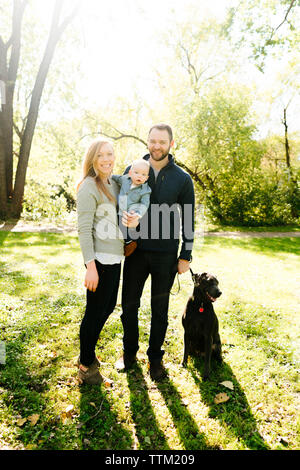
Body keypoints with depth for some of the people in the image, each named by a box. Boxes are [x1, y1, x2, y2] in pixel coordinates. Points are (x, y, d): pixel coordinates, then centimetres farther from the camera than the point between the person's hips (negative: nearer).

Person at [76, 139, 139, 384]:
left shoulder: (114, 183, 12)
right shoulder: (89, 187, -12)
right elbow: (84, 229, -17)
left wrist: (134, 219, 4)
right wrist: (91, 266, -21)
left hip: (115, 257, 9)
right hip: (100, 259, -8)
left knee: (108, 307, 18)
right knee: (95, 311, 3)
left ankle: (89, 352, 38)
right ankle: (86, 364, 23)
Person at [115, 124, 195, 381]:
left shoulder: (182, 178, -1)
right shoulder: (133, 170, 3)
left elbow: (188, 220, 2)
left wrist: (186, 256, -1)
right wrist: (125, 215, -17)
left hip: (166, 254, -1)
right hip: (136, 250, 2)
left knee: (160, 309, 11)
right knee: (129, 304, 10)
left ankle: (155, 356, 30)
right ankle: (129, 351, 33)